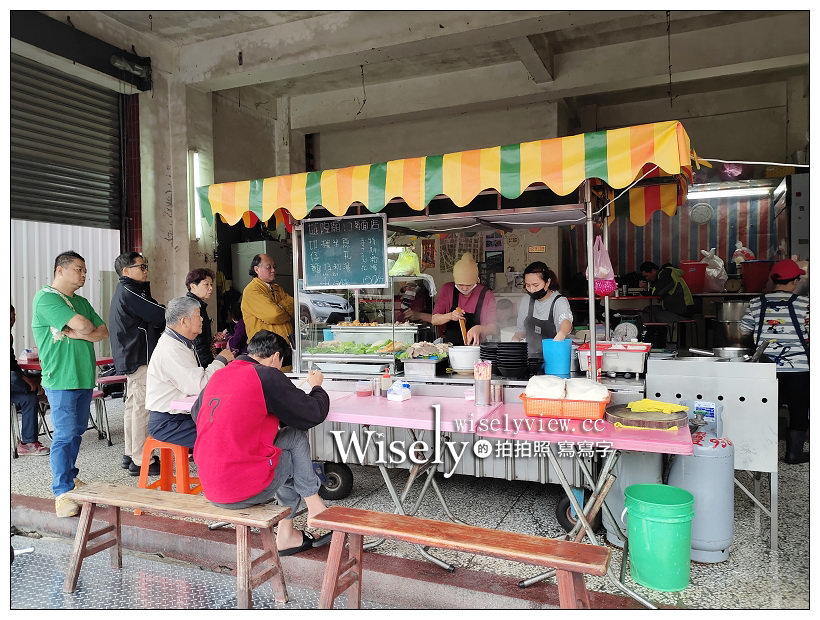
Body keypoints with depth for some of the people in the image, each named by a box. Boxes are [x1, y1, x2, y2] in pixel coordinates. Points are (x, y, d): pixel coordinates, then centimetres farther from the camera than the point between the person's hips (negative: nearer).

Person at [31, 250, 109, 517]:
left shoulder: (81, 302, 18)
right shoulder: (46, 298, -9)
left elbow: (103, 331, 10)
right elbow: (83, 325, -20)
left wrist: (78, 334, -7)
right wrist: (87, 328, 2)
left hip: (84, 377, 8)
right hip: (61, 378, -8)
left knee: (77, 431, 14)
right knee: (64, 435, -7)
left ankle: (69, 476, 28)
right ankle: (62, 493, -2)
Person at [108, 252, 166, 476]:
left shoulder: (125, 290, 18)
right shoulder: (129, 292, -15)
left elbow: (149, 316, 13)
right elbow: (159, 316, -17)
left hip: (131, 357, 11)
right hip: (140, 358, -11)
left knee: (133, 405, 17)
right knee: (142, 408, -8)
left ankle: (130, 454, 27)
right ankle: (140, 461, -3)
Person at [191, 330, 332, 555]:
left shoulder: (218, 375, 9)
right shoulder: (267, 376, -12)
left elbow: (196, 412, 29)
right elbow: (313, 414, -7)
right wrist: (316, 386, 14)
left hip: (210, 489, 8)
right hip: (244, 489, -7)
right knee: (296, 437, 12)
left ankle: (286, 535, 30)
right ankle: (314, 505, 23)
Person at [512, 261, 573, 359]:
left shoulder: (559, 301, -6)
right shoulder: (526, 303, 11)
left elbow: (566, 320, -28)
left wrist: (561, 334, -49)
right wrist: (515, 338, 3)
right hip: (530, 357, 4)